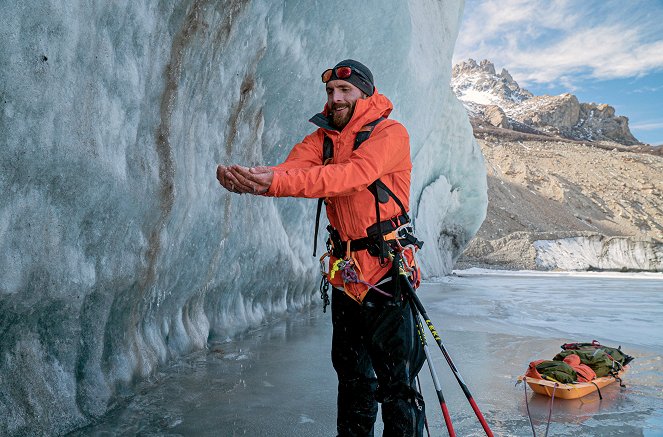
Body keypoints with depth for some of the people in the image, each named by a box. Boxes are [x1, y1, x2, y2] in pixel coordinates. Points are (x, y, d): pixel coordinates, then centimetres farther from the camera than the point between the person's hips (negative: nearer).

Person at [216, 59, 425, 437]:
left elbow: (352, 175, -27)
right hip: (344, 274, 6)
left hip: (386, 273, -6)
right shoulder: (324, 136, 8)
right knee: (353, 378, 20)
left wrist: (276, 183, -38)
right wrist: (247, 177, -32)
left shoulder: (391, 133, -9)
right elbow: (292, 167, -10)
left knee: (397, 384, 4)